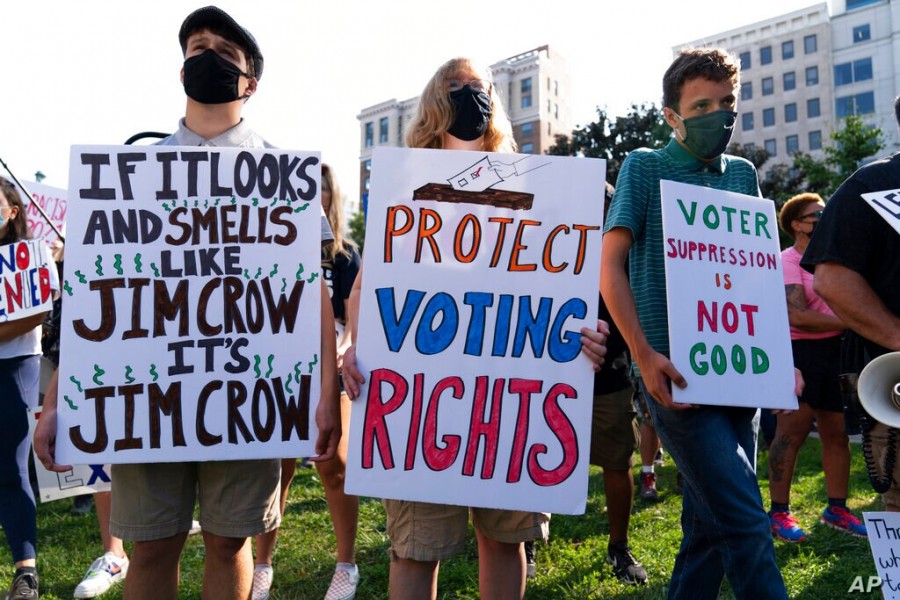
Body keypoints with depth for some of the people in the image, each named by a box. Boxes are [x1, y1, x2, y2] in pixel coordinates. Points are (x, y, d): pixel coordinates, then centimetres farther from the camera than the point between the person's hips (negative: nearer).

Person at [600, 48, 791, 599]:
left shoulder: (743, 174, 15)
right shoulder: (645, 167, 0)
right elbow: (611, 265, -6)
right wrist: (644, 355, -16)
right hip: (677, 373, -6)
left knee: (712, 521, 13)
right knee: (745, 522, -10)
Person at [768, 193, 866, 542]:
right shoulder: (787, 261, -7)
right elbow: (796, 315, -18)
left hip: (836, 350, 7)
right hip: (801, 351, -7)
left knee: (837, 433, 10)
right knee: (793, 431, -5)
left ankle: (836, 509, 21)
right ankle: (779, 512, 3)